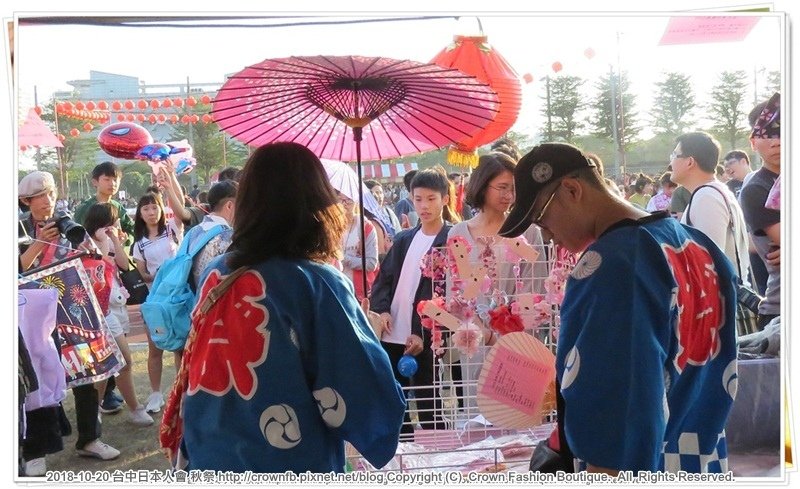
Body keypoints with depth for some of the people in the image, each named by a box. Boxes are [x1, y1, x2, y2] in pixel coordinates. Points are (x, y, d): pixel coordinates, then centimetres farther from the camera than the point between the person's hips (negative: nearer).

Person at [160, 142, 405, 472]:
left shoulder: (216, 274, -2)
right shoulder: (318, 284, -18)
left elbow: (194, 376, 8)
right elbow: (370, 396, -19)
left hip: (208, 461, 5)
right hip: (294, 468, -5)